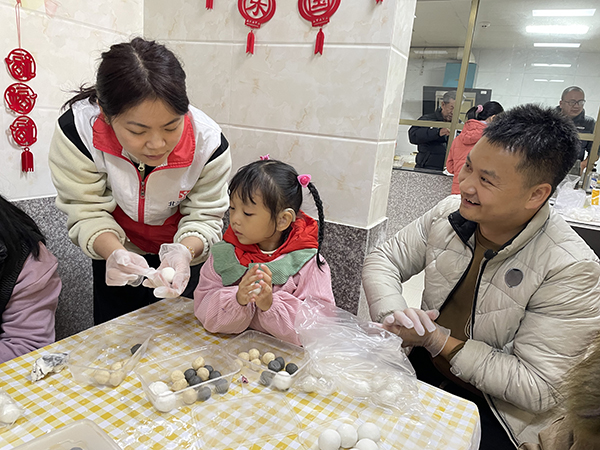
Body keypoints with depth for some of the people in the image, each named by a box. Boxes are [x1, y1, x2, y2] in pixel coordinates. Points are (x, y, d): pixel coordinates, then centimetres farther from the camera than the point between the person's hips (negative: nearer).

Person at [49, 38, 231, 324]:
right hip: (118, 249, 1)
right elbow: (88, 213, -23)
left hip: (182, 250, 0)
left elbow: (204, 217, -21)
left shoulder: (208, 141, -31)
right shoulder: (77, 130, -30)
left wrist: (183, 253, -43)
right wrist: (115, 253, -44)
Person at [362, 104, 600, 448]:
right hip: (424, 367, 4)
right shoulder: (450, 212, -8)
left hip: (495, 410, -3)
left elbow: (537, 389, -21)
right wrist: (392, 310, -20)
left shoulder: (572, 271, -23)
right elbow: (383, 260, 1)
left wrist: (440, 342, -25)